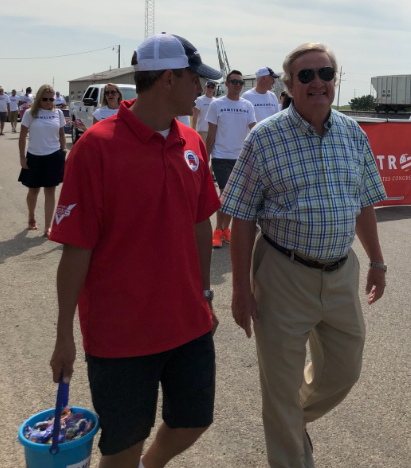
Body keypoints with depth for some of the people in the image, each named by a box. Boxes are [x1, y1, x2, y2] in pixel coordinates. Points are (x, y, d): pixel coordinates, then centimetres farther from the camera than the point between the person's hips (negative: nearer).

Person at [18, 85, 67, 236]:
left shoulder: (58, 113, 2)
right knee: (33, 191, 11)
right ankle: (31, 218, 38)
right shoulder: (30, 114, -4)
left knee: (50, 192, 2)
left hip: (54, 157, 1)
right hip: (34, 157, -1)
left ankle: (48, 227, 6)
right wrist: (22, 157, -4)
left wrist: (63, 153, 7)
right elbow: (22, 136, -1)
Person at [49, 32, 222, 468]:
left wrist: (204, 294, 15)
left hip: (189, 322, 6)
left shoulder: (192, 143, 2)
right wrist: (65, 336, -10)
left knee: (194, 420, 18)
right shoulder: (96, 146, -16)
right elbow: (76, 249, -14)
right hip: (120, 331, -5)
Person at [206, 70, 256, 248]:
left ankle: (225, 229, 23)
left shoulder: (248, 106, 5)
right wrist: (206, 157, -3)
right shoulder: (216, 104, -4)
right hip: (221, 157, -4)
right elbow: (211, 134, -2)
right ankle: (218, 231, 5)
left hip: (240, 156, 4)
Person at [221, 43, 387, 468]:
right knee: (282, 384, 8)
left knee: (344, 370, 20)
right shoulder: (264, 138, -10)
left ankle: (296, 419, 49)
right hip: (284, 275, -5)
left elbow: (363, 205, 14)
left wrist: (376, 261, 15)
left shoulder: (353, 134, 4)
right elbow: (243, 220, -9)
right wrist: (242, 288, -11)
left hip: (342, 273, 5)